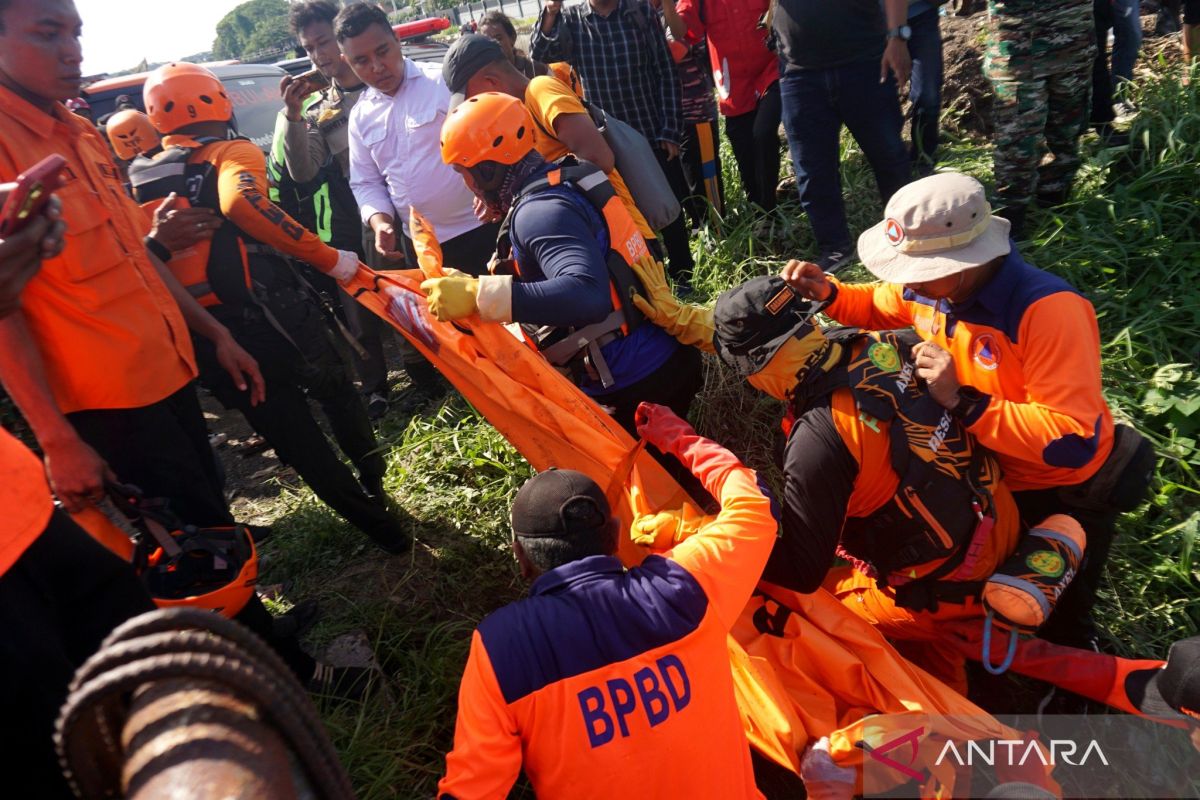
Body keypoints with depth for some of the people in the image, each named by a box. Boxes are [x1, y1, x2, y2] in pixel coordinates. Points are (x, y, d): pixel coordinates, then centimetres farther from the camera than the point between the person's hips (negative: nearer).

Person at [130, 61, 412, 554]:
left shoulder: (139, 179, 13)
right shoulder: (231, 154, -5)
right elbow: (241, 201, -27)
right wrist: (329, 258, -26)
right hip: (265, 316, -5)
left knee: (291, 434, 13)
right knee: (336, 395, 22)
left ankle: (375, 523, 19)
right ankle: (375, 482, 34)